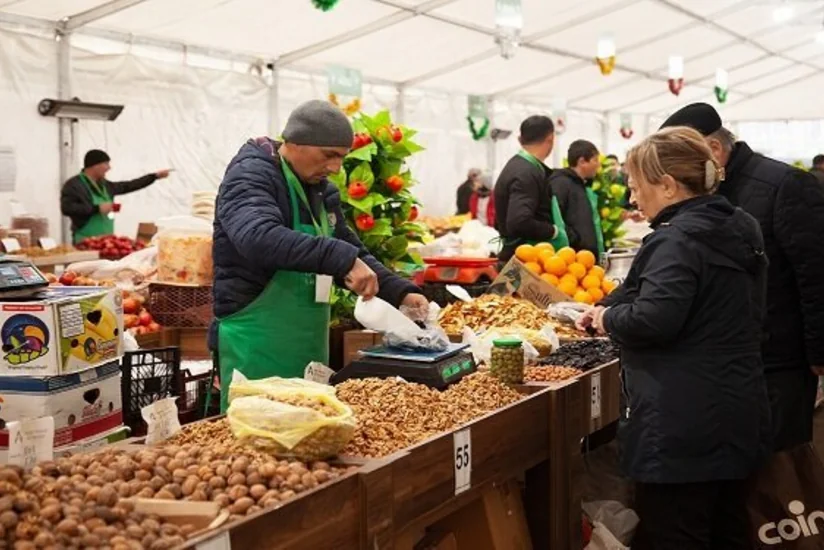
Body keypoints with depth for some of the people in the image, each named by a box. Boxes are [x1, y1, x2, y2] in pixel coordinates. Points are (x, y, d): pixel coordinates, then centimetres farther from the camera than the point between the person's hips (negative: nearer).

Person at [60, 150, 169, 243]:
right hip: (87, 242, -8)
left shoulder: (103, 184, 14)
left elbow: (128, 186, 23)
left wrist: (155, 176, 23)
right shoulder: (74, 184, -8)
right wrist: (97, 208, -19)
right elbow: (67, 208, -19)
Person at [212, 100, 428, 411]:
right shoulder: (251, 175, -14)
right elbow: (259, 237, -34)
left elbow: (351, 252, 19)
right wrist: (341, 258, -40)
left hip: (309, 349, 8)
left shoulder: (321, 190, 12)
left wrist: (400, 292, 3)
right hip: (256, 349, -8)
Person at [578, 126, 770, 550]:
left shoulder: (676, 241, -19)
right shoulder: (739, 230, 11)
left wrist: (608, 317, -8)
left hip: (683, 424, -10)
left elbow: (652, 320, -30)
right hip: (736, 415, 10)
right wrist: (609, 307, 15)